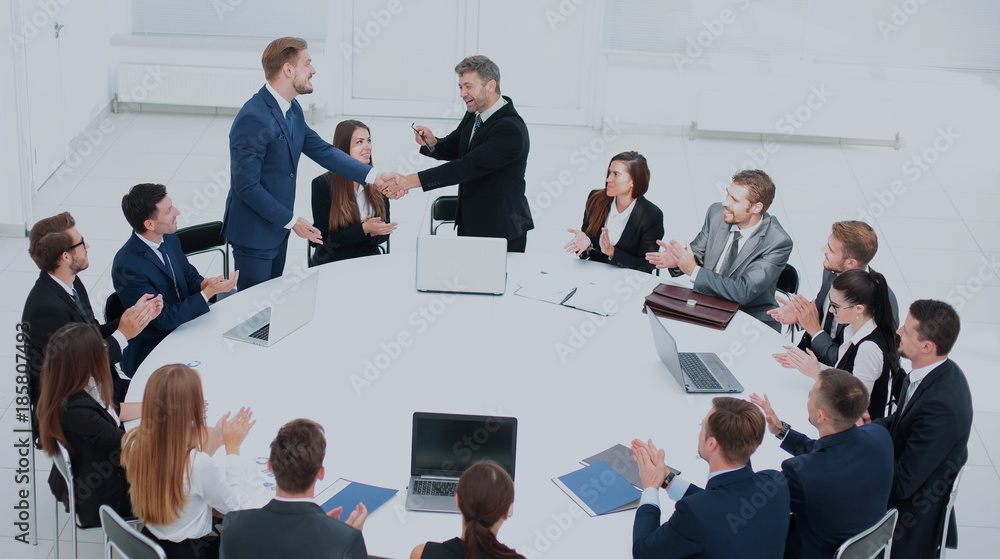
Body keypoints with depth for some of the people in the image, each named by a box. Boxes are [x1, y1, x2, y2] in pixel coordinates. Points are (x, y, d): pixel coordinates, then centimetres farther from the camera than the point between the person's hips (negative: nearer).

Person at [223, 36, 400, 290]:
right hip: (254, 233, -9)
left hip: (278, 225, 9)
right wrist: (291, 221, -19)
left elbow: (322, 150, 7)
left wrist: (373, 176, -2)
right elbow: (247, 186, -25)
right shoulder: (253, 119, -26)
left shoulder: (292, 109, 3)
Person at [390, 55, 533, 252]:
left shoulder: (511, 129, -22)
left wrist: (417, 180, -28)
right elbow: (452, 149, 15)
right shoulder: (474, 116, 5)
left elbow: (469, 166, -27)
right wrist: (432, 143, -10)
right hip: (469, 223, 8)